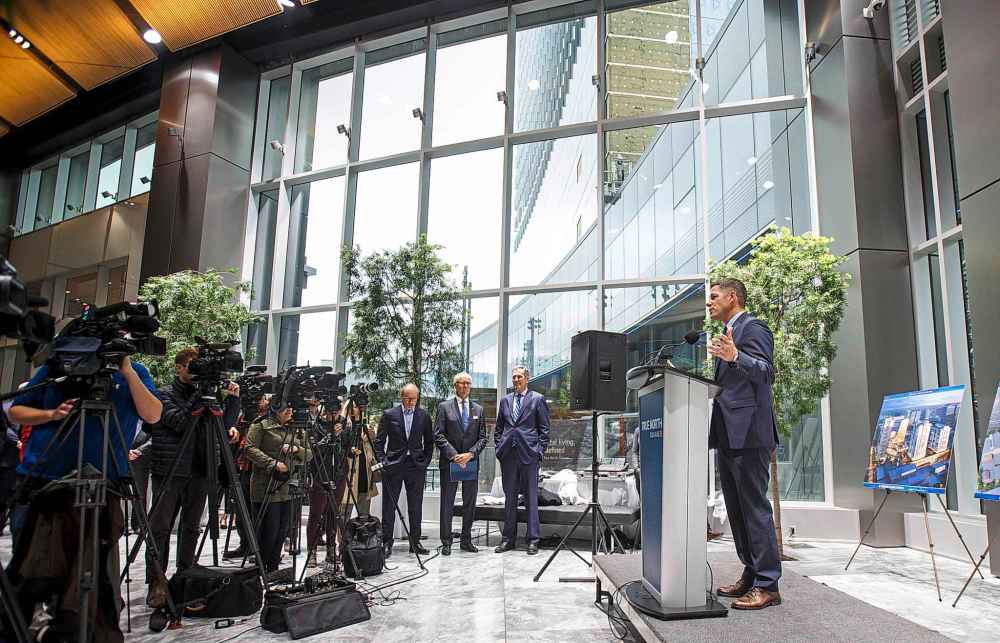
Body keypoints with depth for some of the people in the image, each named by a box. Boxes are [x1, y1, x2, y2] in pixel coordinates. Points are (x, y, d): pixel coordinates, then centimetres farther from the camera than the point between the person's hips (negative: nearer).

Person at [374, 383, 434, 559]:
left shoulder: (424, 416, 5)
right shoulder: (389, 415, 0)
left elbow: (429, 442, 12)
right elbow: (379, 441, 3)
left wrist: (425, 461, 4)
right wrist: (382, 461, -6)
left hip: (416, 466, 2)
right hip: (393, 465, -1)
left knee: (416, 507, 7)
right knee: (389, 506, 2)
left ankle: (415, 542, 16)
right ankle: (387, 543, 10)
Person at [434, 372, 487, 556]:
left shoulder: (478, 409, 10)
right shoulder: (444, 407, 1)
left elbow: (482, 437, 7)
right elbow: (438, 435, -5)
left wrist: (470, 454, -10)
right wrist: (454, 455, -14)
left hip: (471, 461, 3)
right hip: (449, 462, -3)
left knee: (470, 504, 9)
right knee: (447, 503, 2)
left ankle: (466, 541, 20)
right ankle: (446, 542, 11)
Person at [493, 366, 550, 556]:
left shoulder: (538, 399, 3)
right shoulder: (505, 400, 15)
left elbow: (544, 429, 1)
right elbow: (498, 428, 18)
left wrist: (539, 451, -6)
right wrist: (499, 449, 7)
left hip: (528, 454, -4)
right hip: (508, 455, 4)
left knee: (531, 498, 1)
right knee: (509, 498, 10)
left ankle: (533, 540, 8)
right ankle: (509, 538, 18)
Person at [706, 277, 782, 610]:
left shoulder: (752, 327, -7)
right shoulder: (728, 333, 22)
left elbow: (765, 372, -22)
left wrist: (735, 356, -36)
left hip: (748, 433, -10)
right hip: (728, 434, 10)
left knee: (755, 508, -6)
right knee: (737, 510, 14)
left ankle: (767, 585, 1)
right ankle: (751, 575, 23)